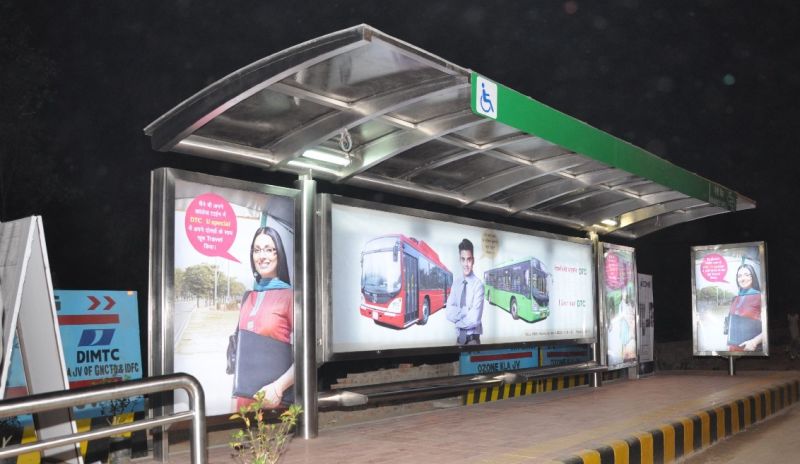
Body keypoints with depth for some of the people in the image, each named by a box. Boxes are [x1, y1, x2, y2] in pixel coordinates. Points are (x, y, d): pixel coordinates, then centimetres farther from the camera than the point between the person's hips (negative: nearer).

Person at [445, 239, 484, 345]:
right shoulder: (456, 283, 4)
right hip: (459, 337, 4)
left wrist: (457, 319, -5)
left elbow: (474, 319, -18)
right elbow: (448, 312, -3)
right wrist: (464, 312, -16)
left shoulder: (478, 284, -12)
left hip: (472, 339, -4)